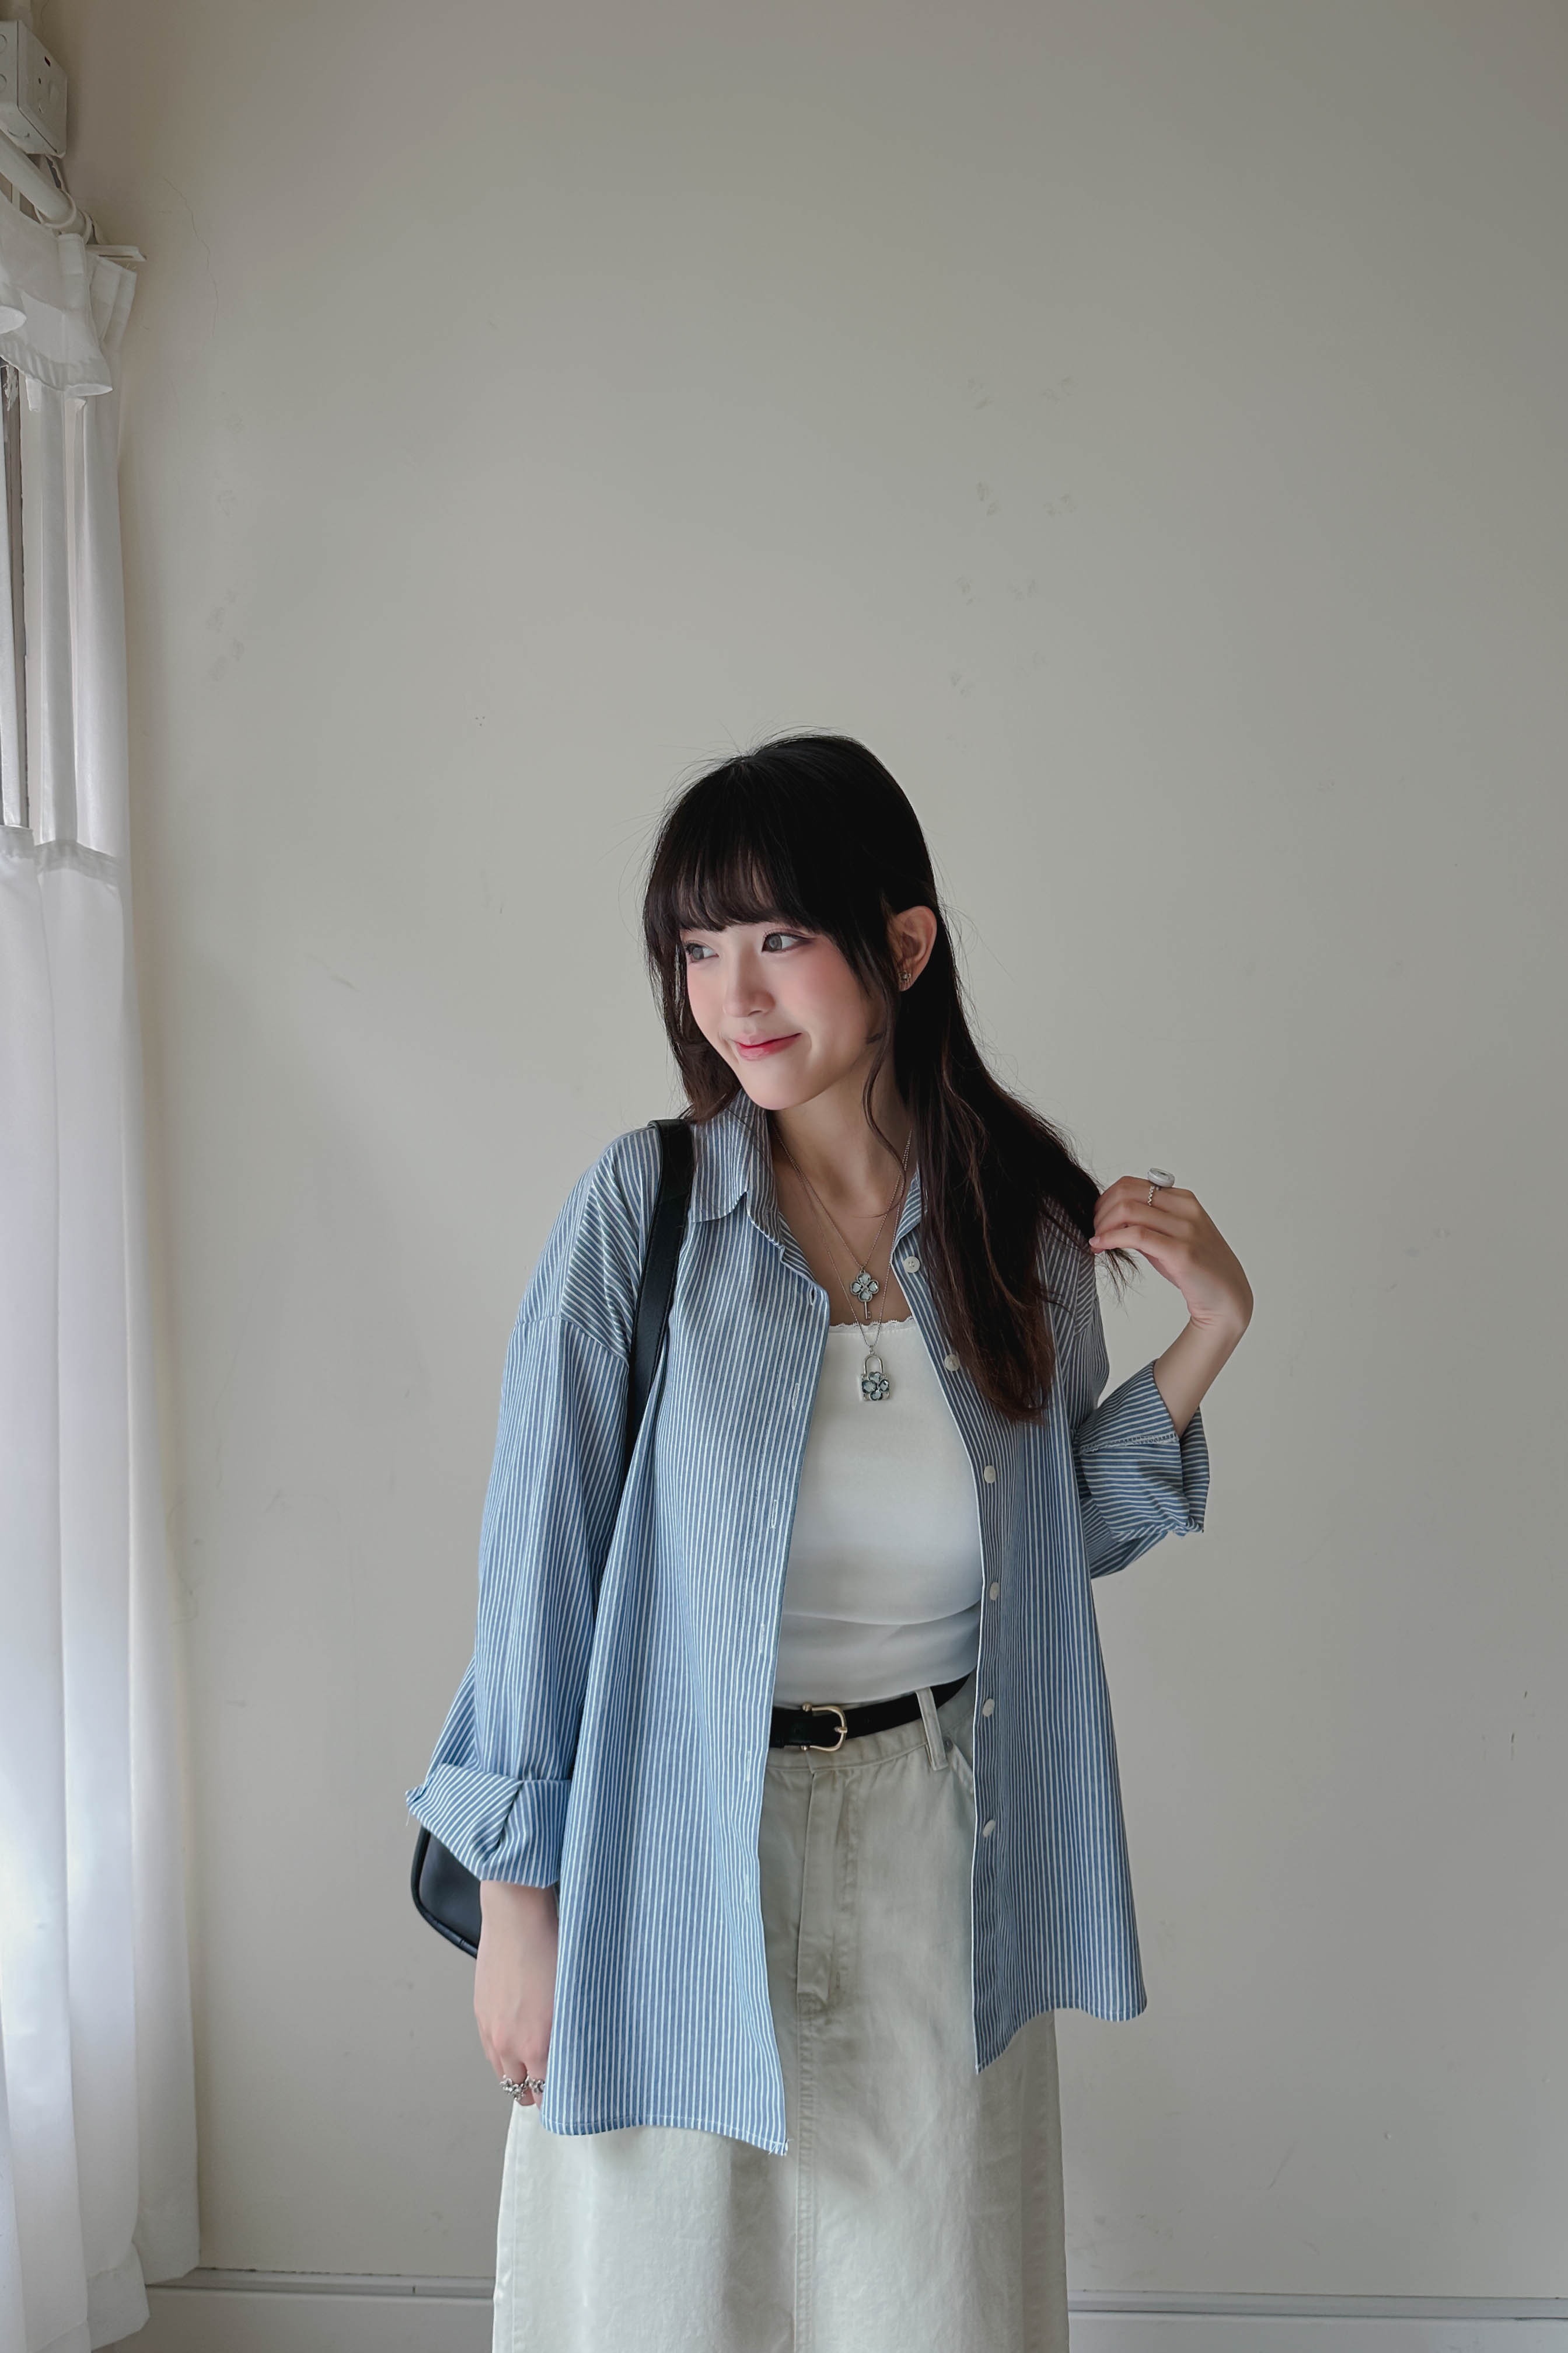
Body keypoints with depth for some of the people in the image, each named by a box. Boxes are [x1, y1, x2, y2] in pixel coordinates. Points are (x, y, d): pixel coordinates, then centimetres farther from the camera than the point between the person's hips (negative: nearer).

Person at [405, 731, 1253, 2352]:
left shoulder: (1028, 1224, -5)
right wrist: (517, 1894, -7)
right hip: (678, 1853, -2)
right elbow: (539, 1559, -9)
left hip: (938, 1861, 2)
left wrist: (1207, 1334, -5)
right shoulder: (640, 1212, -14)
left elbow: (1060, 1539, 7)